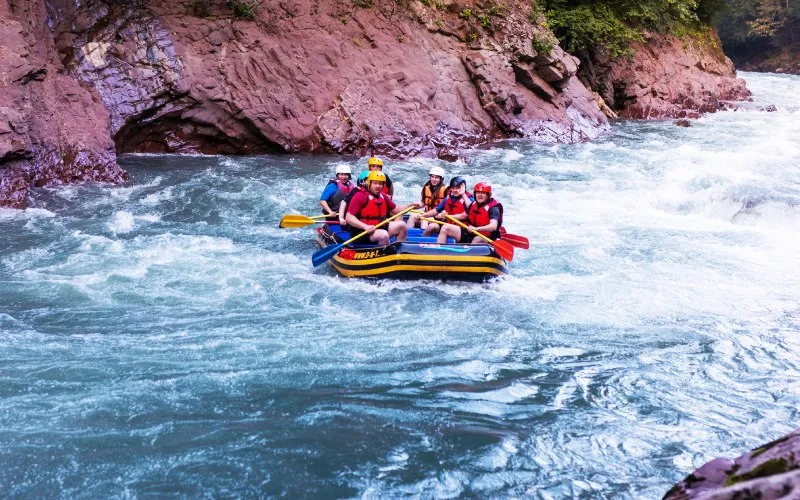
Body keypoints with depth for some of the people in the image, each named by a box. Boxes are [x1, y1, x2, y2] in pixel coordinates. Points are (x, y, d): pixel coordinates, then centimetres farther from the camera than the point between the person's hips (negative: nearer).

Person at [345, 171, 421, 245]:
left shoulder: (383, 197, 12)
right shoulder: (360, 196, -14)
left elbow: (396, 210, 23)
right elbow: (348, 218, -21)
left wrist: (411, 205, 7)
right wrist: (365, 226, -33)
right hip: (360, 232, -9)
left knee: (402, 225, 3)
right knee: (384, 235, -32)